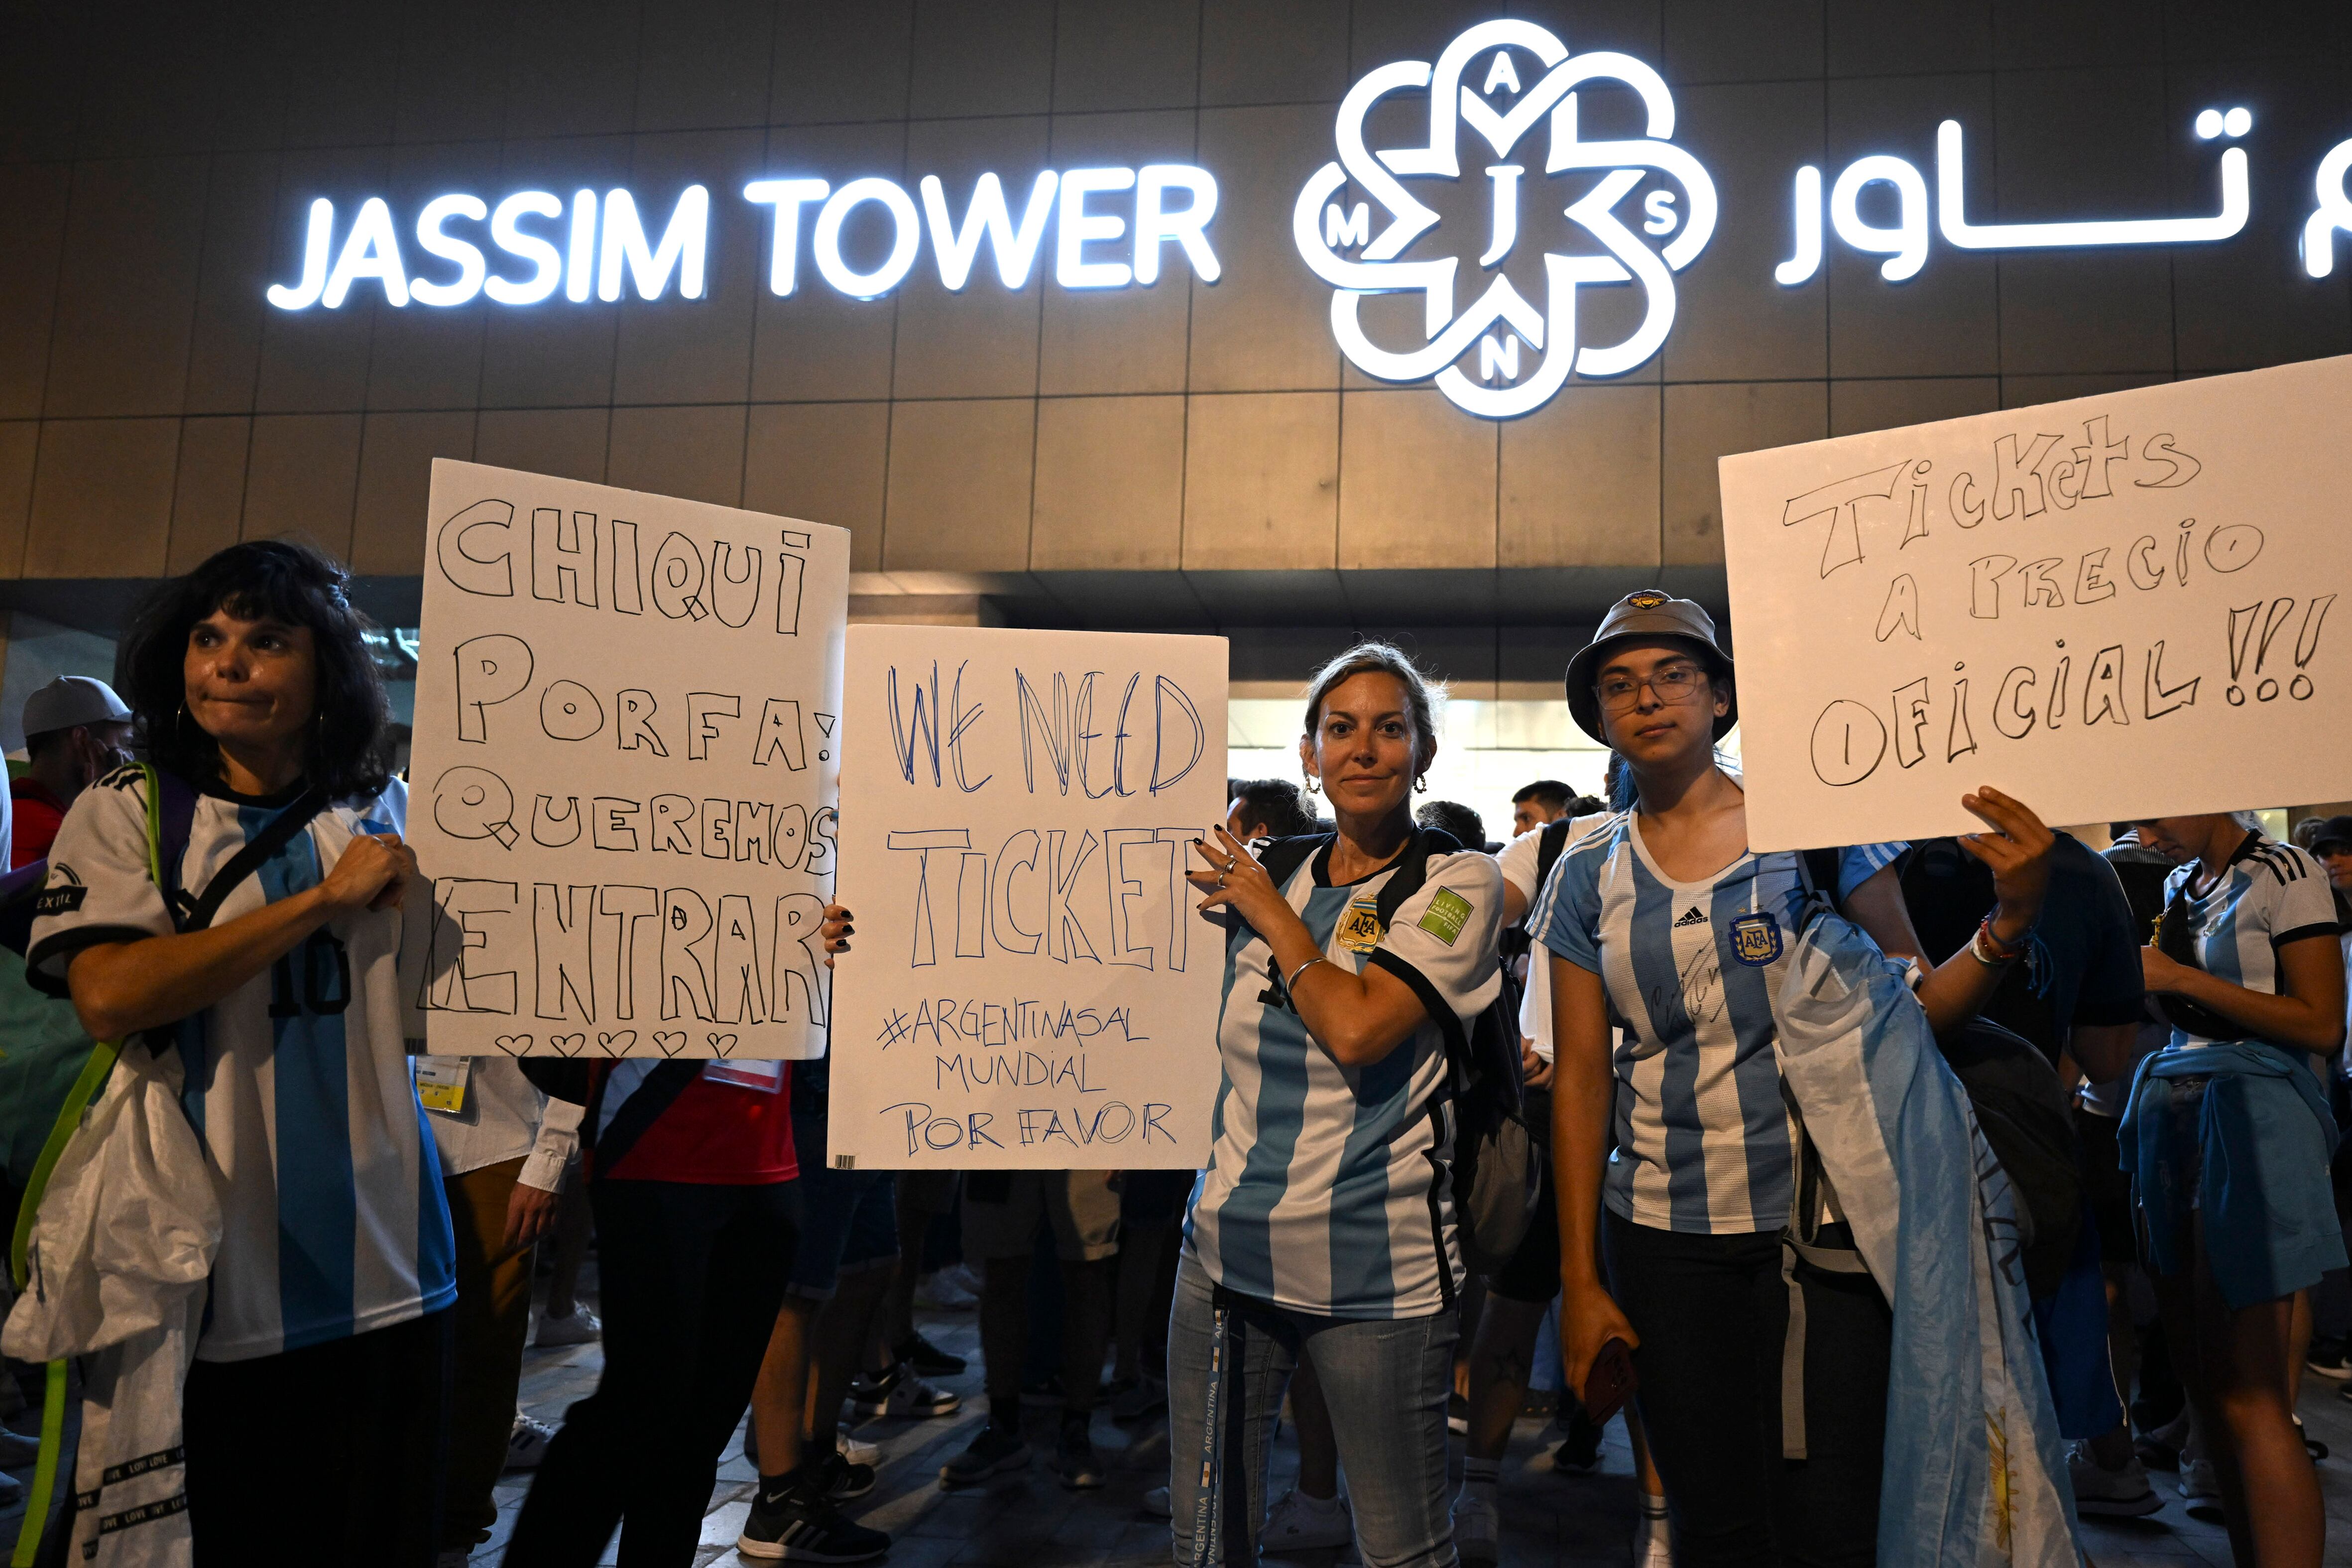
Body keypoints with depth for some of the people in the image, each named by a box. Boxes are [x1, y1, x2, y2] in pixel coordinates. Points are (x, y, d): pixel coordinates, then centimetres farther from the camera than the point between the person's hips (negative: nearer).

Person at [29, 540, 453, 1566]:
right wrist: (323, 900, -17)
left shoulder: (390, 818, 8)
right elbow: (108, 996, -18)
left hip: (382, 1280, 3)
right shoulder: (127, 813, -1)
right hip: (214, 1283, -2)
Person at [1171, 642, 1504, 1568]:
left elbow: (1357, 1029, -20)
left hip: (1375, 1272, -5)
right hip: (1228, 1251, 5)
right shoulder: (1263, 881, 10)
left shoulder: (1457, 884, -5)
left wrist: (1269, 909, -7)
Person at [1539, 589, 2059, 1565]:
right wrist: (1580, 1280, 3)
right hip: (1664, 1234, 2)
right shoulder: (1587, 877, 4)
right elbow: (1581, 1076, 4)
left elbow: (1916, 1005, -2)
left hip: (1824, 1224, -2)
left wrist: (2011, 919, -22)